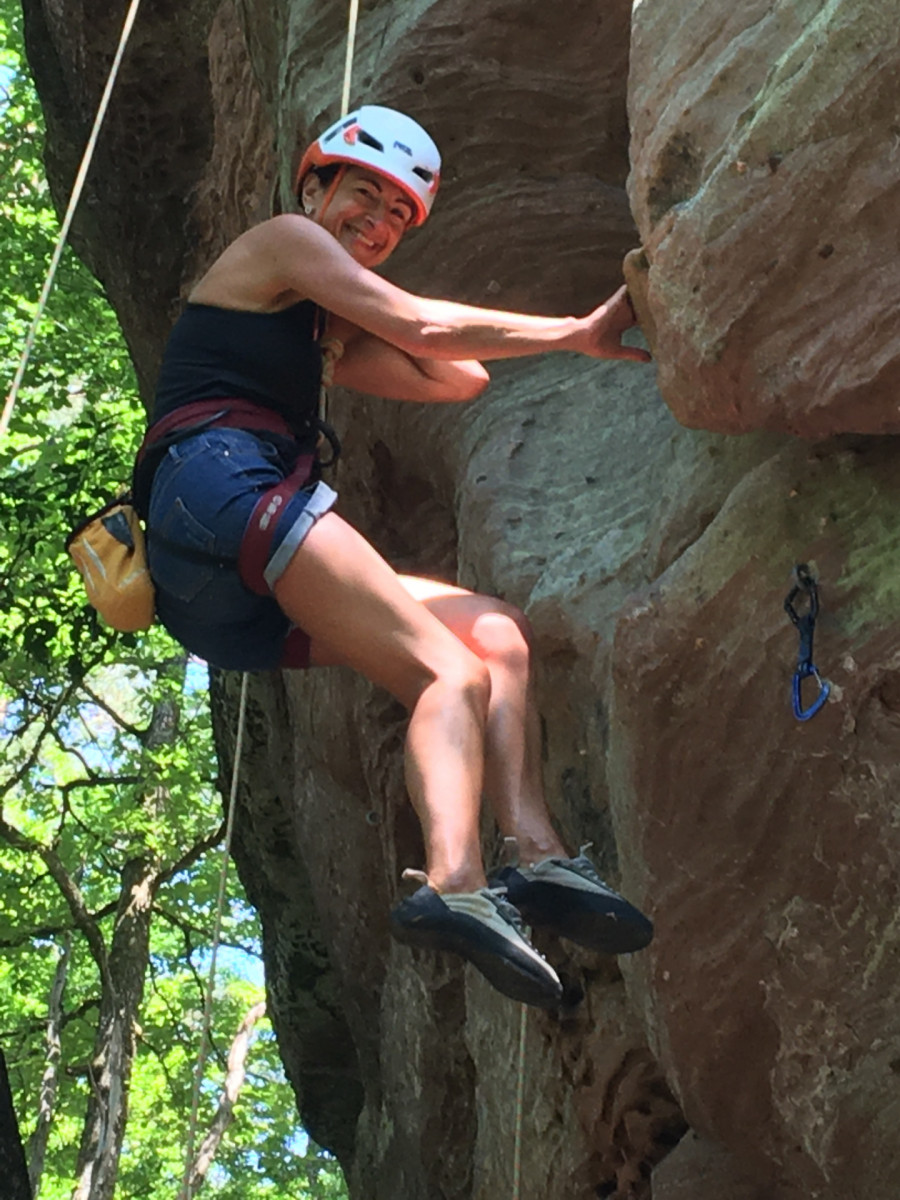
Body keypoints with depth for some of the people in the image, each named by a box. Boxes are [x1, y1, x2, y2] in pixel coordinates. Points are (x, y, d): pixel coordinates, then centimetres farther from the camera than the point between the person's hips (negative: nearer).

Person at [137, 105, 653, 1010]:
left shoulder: (324, 334, 35)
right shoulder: (282, 240, 9)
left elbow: (459, 379, 27)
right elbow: (424, 328, -1)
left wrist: (359, 320, 23)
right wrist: (581, 333, 2)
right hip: (223, 481, -9)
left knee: (499, 635, 2)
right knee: (452, 670, -22)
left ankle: (535, 852, -16)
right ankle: (455, 885, -45)